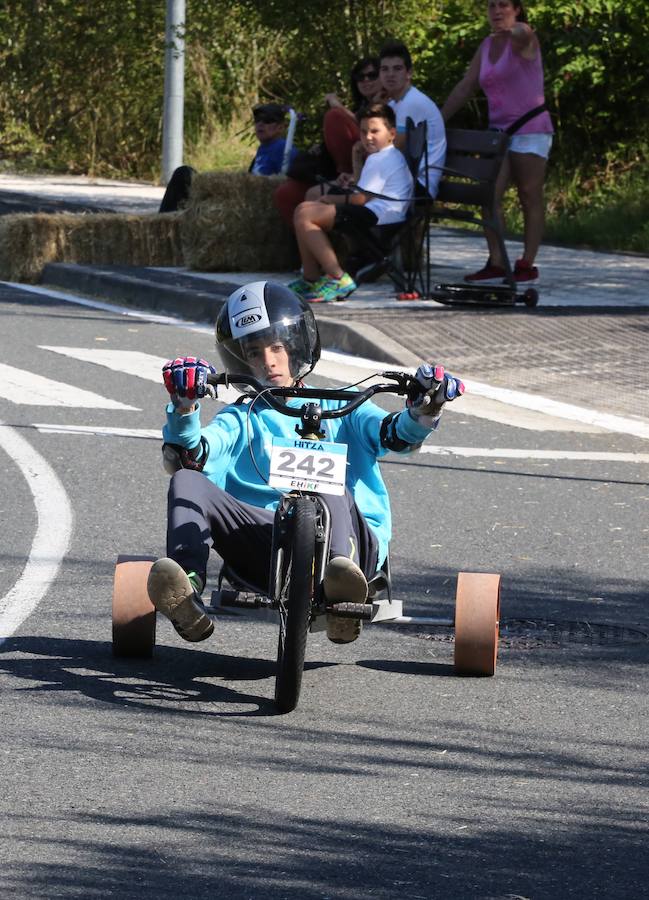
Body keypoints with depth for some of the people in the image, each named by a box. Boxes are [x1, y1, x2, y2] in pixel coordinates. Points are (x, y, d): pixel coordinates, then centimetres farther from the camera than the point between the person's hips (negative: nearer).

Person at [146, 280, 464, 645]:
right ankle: (187, 592, -40)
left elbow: (394, 434, 6)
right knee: (187, 481, -17)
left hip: (355, 539, -2)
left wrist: (424, 413, -18)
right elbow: (191, 455, 6)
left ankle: (341, 574, -66)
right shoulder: (242, 419, 27)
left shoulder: (340, 409, 26)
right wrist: (184, 409, -16)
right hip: (265, 542, 2)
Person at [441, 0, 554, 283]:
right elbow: (465, 87, 16)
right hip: (499, 130, 7)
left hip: (530, 129, -7)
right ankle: (496, 263, -7)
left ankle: (527, 264, -2)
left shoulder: (521, 40, -7)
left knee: (530, 197, -4)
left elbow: (524, 33, -34)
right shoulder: (487, 46, 13)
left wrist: (512, 30, -56)